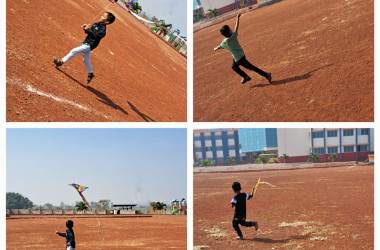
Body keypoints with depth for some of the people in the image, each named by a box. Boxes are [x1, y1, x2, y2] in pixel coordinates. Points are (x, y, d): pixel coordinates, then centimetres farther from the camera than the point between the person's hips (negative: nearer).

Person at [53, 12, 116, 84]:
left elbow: (96, 36, -30)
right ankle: (90, 74, 31)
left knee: (74, 51, -11)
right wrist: (85, 28, -6)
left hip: (89, 45, -9)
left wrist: (89, 30, -38)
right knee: (86, 59, 18)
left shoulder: (103, 29, -17)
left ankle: (61, 62, -3)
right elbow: (88, 32, 14)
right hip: (85, 43, 9)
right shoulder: (95, 24, 7)